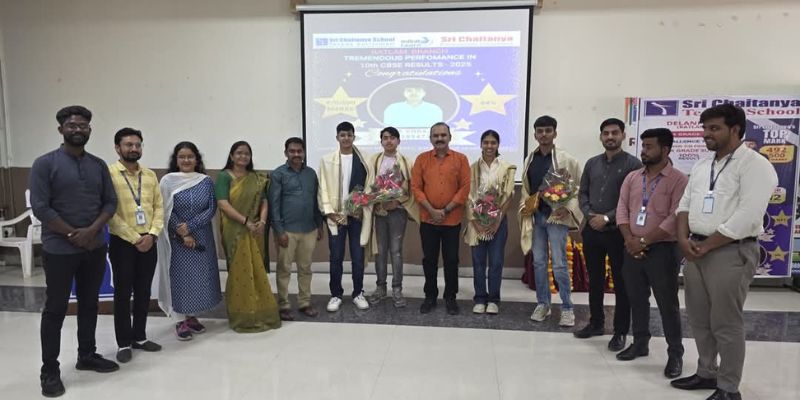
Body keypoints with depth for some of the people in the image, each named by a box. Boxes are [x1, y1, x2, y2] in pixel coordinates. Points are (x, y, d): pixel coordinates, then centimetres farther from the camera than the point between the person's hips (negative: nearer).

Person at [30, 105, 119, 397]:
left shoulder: (99, 165, 7)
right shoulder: (45, 163, -7)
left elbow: (111, 202, 4)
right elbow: (40, 207, -12)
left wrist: (92, 231, -11)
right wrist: (73, 235, -12)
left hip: (95, 248, 4)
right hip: (59, 250, -4)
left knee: (89, 304, 14)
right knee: (55, 309, 5)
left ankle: (87, 356, 29)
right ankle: (49, 370, 16)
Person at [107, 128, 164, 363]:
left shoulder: (150, 175, 9)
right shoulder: (109, 173, -7)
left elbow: (159, 207, 6)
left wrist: (152, 234, -9)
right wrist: (134, 238, -14)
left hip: (148, 242, 5)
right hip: (122, 242, -4)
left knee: (144, 292, 12)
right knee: (123, 293, 5)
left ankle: (139, 337, 26)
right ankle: (124, 343, 17)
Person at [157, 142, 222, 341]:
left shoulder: (206, 181, 3)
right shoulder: (168, 181, -3)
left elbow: (212, 209, -3)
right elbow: (167, 212, -7)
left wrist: (190, 226, -14)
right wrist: (183, 235, -13)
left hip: (202, 237, 3)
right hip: (178, 239, -2)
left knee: (200, 276, 6)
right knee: (181, 276, 0)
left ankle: (192, 317, 20)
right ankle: (183, 321, 11)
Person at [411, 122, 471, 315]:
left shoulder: (461, 159, -1)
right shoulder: (422, 159, 2)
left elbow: (465, 188, -5)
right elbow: (416, 187, -2)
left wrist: (446, 210, -11)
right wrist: (432, 210, -12)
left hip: (452, 220, -1)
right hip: (428, 219, 1)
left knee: (451, 259, 7)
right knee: (429, 259, 9)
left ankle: (450, 297, 21)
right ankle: (430, 296, 22)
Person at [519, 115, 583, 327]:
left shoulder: (566, 159, -5)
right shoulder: (530, 159, 9)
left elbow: (578, 188, -4)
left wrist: (568, 208, -17)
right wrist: (525, 205, 1)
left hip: (557, 216, -4)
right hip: (535, 216, 5)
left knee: (559, 264, -4)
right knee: (538, 262, 10)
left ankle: (567, 308, 9)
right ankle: (542, 304, 22)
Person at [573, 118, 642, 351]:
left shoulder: (632, 164, -4)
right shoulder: (592, 163, 11)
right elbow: (583, 193, 10)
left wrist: (607, 218, -16)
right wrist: (589, 215, -8)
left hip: (618, 232, -4)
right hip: (591, 230, 5)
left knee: (621, 283, 4)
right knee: (594, 279, 13)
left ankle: (620, 332, 15)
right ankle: (596, 323, 28)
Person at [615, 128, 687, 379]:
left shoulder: (678, 180, -8)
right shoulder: (632, 177, 9)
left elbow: (675, 219, -16)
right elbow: (622, 210, 4)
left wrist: (644, 241, -16)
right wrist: (630, 240, -9)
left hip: (662, 250, -5)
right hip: (633, 249, 5)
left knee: (667, 303, 3)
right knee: (636, 299, 14)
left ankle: (675, 353, 16)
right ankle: (640, 343, 29)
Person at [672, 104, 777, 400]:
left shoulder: (754, 165, -10)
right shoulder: (701, 167, 14)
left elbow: (747, 217, -19)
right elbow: (685, 204, 14)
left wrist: (706, 245, -15)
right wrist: (684, 239, -3)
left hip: (731, 252, -7)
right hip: (695, 250, 7)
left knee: (726, 324, 1)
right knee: (699, 320, 15)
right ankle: (706, 373, 31)